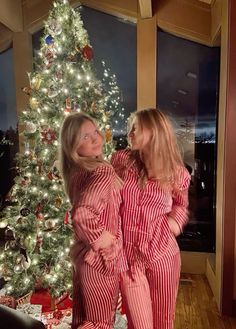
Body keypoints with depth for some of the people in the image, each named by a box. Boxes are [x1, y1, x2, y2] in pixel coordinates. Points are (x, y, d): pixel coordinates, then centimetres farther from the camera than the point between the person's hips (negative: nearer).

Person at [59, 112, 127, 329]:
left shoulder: (75, 172, 3)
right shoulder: (104, 171, -24)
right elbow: (82, 215, -36)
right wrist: (104, 241, -21)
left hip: (82, 254, 8)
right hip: (101, 258, -8)